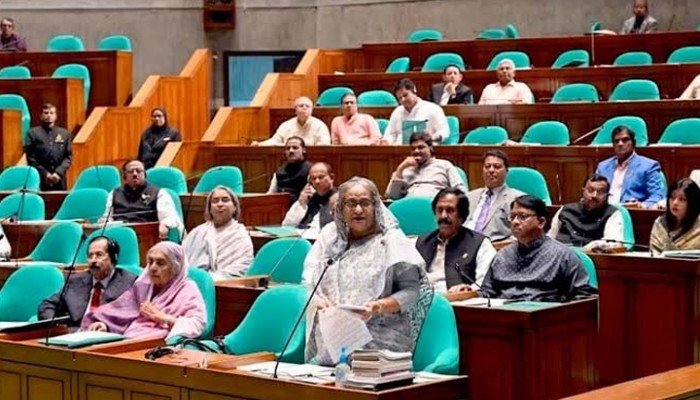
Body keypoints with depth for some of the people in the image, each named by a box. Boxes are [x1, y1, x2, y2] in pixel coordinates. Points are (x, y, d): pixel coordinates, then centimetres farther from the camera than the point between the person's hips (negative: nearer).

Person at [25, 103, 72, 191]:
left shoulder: (65, 133, 11)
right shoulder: (33, 133, 4)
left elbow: (68, 157, 6)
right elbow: (31, 158, -1)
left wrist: (59, 172, -8)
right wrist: (45, 174, -10)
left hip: (59, 180, 2)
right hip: (40, 180, -2)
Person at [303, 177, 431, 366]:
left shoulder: (391, 241, 5)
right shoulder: (329, 235, 18)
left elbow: (411, 290, -1)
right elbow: (308, 279, 15)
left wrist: (379, 307, -17)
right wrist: (317, 300, -7)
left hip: (380, 335, -3)